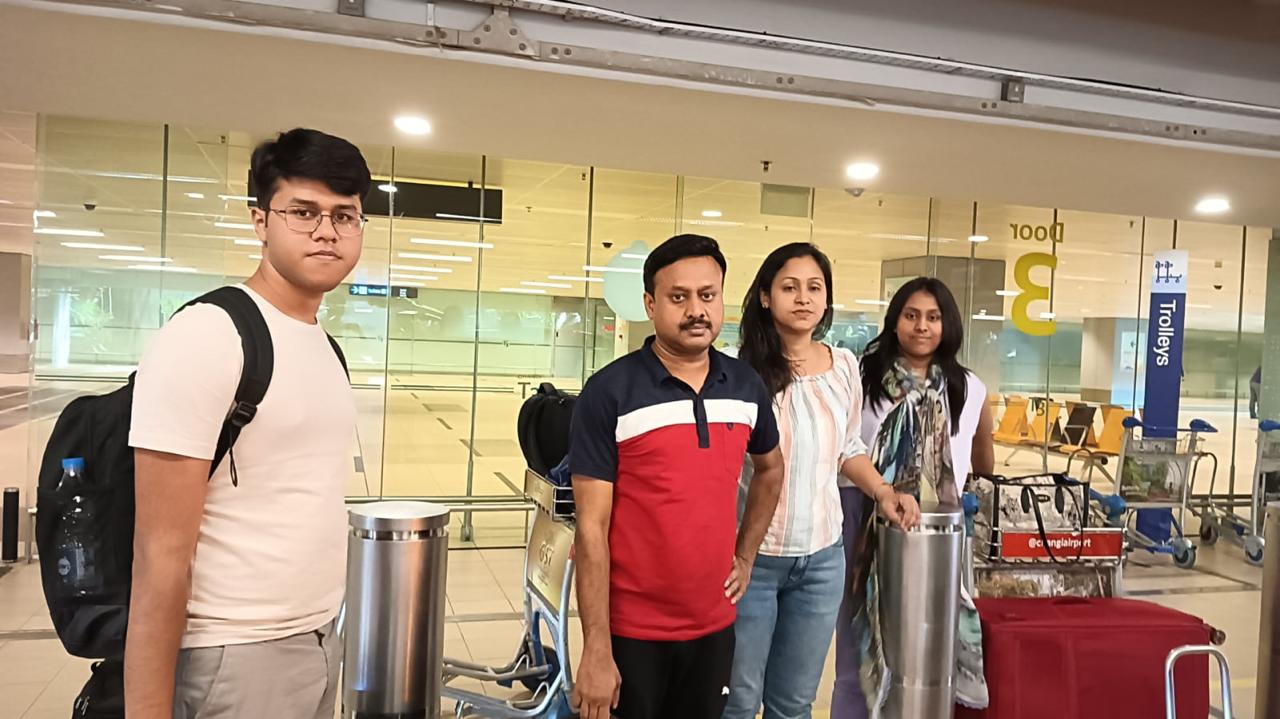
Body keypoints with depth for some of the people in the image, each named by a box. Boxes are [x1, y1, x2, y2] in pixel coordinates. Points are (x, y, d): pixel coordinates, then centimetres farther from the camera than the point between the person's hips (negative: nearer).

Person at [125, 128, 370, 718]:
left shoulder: (327, 348, 8)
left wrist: (321, 630, 13)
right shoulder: (205, 338, -16)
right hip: (234, 660, -7)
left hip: (321, 643, 8)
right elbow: (162, 556, -18)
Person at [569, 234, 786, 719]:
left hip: (713, 625, 5)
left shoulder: (747, 386, 1)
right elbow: (591, 530, -14)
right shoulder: (608, 393, -13)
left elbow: (770, 469, 20)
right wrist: (596, 649, -15)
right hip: (631, 630, -4)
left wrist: (745, 557, 13)